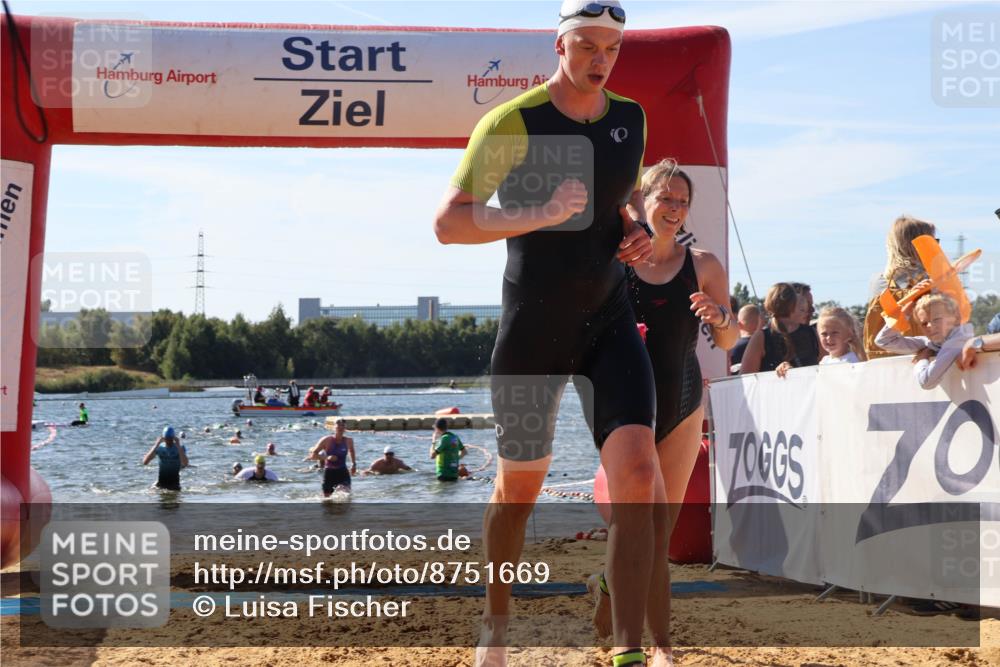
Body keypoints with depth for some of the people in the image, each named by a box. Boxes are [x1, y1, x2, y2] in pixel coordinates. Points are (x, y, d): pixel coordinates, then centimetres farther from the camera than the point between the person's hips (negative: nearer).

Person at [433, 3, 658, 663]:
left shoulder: (631, 118, 6)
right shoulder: (512, 123, -11)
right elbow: (448, 222, -17)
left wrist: (637, 232, 3)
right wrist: (542, 215, -28)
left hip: (610, 324, 3)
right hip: (531, 331, -3)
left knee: (637, 471, -15)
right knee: (520, 487, 10)